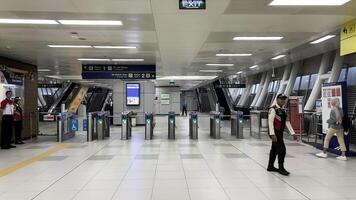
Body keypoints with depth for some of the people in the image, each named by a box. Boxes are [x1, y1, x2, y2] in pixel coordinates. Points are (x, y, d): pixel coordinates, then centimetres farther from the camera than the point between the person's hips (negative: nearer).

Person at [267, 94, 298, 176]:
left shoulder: (283, 110, 12)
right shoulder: (273, 109, -15)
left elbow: (287, 122, 14)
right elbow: (270, 122, -21)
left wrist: (293, 133, 9)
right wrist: (272, 134, -27)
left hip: (280, 133, 9)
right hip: (275, 133, -9)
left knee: (274, 150, 17)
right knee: (282, 150, -8)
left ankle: (270, 166, 29)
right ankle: (281, 168, 5)